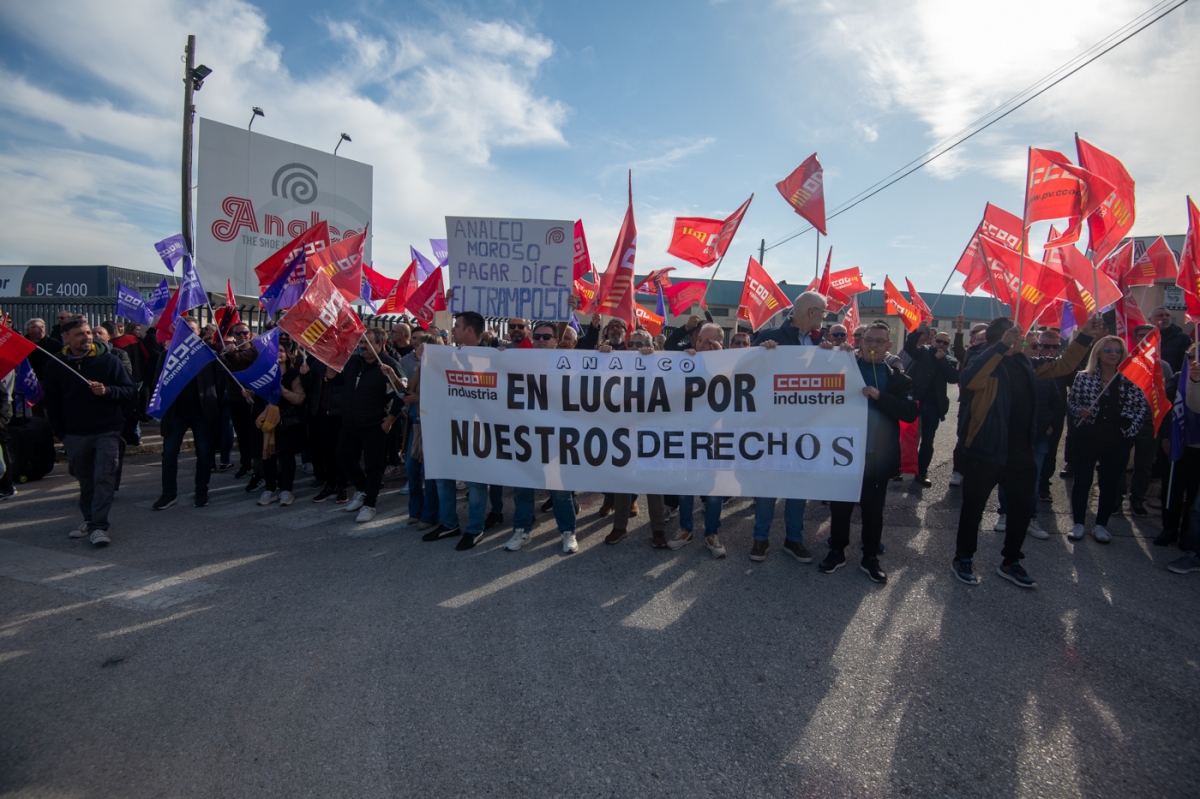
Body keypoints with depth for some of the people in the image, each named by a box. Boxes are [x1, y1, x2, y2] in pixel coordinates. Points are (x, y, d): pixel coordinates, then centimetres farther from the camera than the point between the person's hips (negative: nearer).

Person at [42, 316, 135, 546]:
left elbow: (129, 391, -4)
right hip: (74, 435, 3)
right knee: (85, 481, 12)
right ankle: (89, 520, 26)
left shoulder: (108, 360, -3)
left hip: (107, 431, -3)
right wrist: (60, 432, 6)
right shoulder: (56, 365, 4)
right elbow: (51, 402, 10)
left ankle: (99, 526, -9)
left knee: (104, 477, -10)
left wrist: (107, 391, -23)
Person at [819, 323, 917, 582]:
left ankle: (870, 557, 25)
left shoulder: (898, 379, 4)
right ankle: (837, 551, 24)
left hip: (878, 456, 0)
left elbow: (910, 413, -8)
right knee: (840, 505, 9)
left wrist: (879, 396, -20)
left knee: (873, 509, 11)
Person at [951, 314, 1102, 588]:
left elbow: (1062, 364, 23)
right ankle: (963, 558, 22)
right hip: (985, 452, -7)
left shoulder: (1026, 364, 11)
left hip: (1020, 452, 7)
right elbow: (968, 379, -35)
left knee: (1022, 508, 14)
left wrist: (1084, 337, 13)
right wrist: (1003, 346, -36)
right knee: (973, 507, 6)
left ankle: (1010, 562, 29)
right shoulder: (985, 364, -12)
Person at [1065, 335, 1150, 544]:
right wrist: (1080, 411, -14)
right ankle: (1078, 523, 15)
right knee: (1082, 481, 4)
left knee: (1110, 484, 9)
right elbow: (1071, 402, 6)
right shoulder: (1083, 377, 0)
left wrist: (1131, 428, -5)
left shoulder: (1131, 380, 1)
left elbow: (1143, 406, 5)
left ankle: (1101, 525, 22)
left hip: (1118, 441, 1)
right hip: (1087, 438, -1)